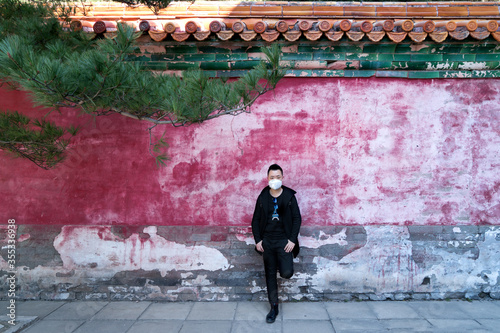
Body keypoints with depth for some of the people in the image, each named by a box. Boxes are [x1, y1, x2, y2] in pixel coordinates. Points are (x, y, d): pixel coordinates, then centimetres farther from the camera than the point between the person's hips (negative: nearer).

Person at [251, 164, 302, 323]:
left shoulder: (289, 196, -3)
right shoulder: (262, 197, 2)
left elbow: (297, 218, -2)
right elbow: (256, 220, 6)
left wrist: (292, 240, -9)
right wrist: (257, 240, -2)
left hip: (284, 240, -2)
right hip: (267, 241, 2)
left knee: (286, 273, -14)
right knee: (270, 274, 8)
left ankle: (282, 263, 22)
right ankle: (274, 307, 21)